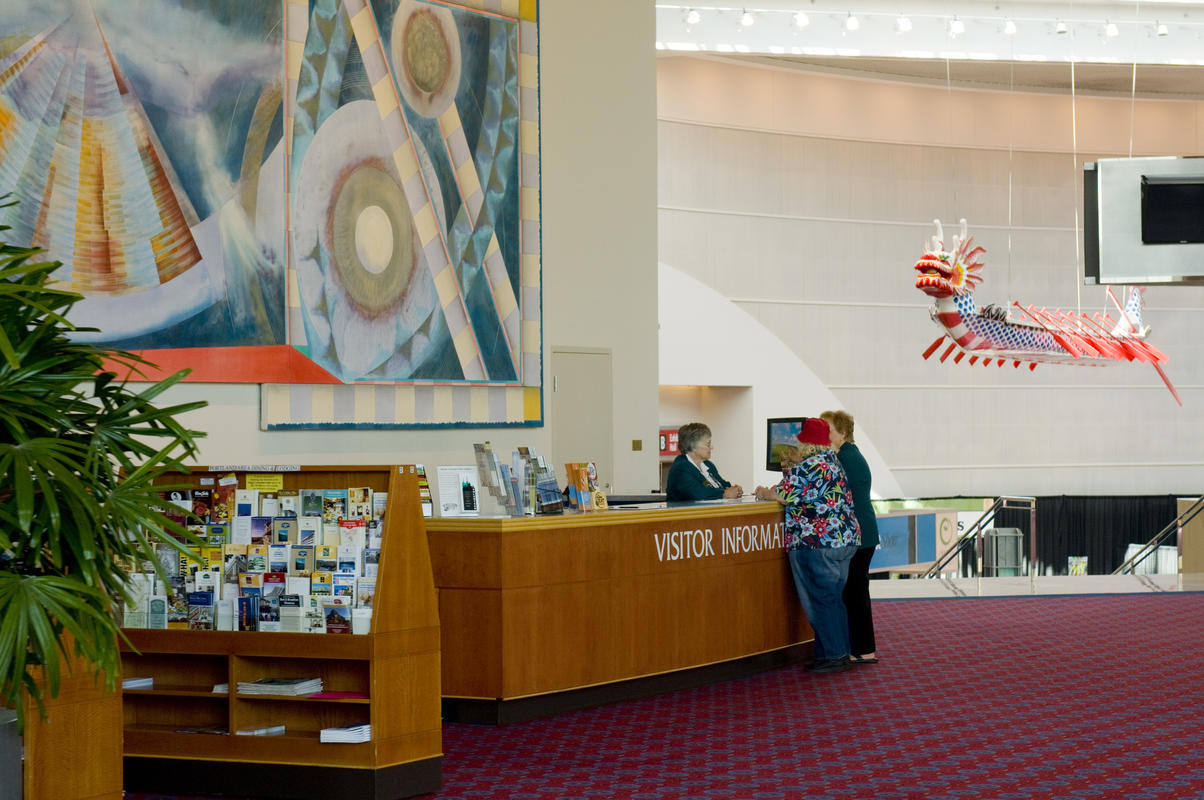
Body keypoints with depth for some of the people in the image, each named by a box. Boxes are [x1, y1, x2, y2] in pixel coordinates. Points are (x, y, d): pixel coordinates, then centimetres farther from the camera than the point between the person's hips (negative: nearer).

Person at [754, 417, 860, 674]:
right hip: (845, 540, 9)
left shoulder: (809, 467, -14)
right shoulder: (833, 462, 15)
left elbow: (782, 495, -12)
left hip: (817, 544, -9)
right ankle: (840, 653, 16)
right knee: (833, 599, 14)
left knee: (820, 600, -3)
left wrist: (764, 493, 7)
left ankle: (833, 655, -2)